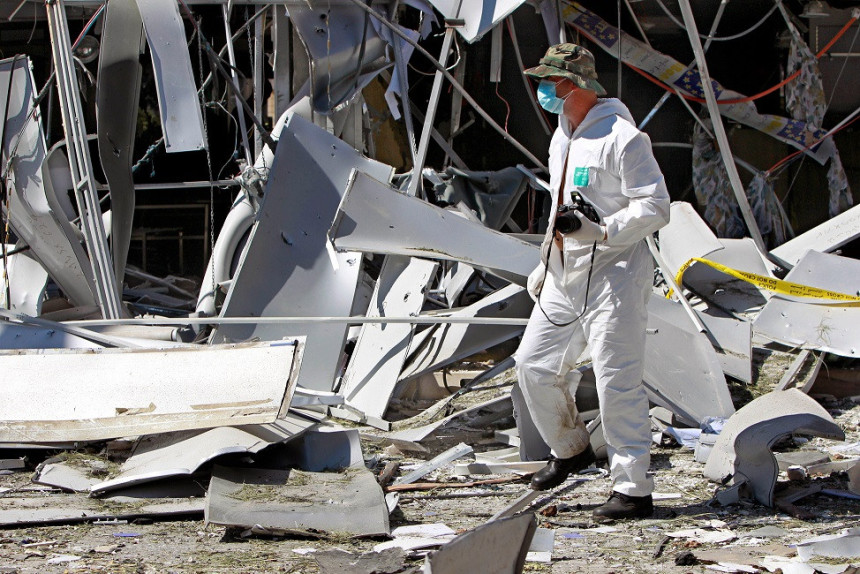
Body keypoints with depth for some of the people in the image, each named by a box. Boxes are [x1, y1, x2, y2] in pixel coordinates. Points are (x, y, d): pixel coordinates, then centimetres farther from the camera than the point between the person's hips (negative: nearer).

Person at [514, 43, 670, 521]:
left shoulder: (621, 137, -15)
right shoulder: (563, 139, 15)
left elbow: (656, 208, -18)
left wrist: (598, 230, -28)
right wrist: (546, 263, 24)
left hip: (613, 275, -9)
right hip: (564, 279, 9)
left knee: (618, 382, -10)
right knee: (536, 364, 13)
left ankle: (635, 490, -4)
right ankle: (571, 448, 35)